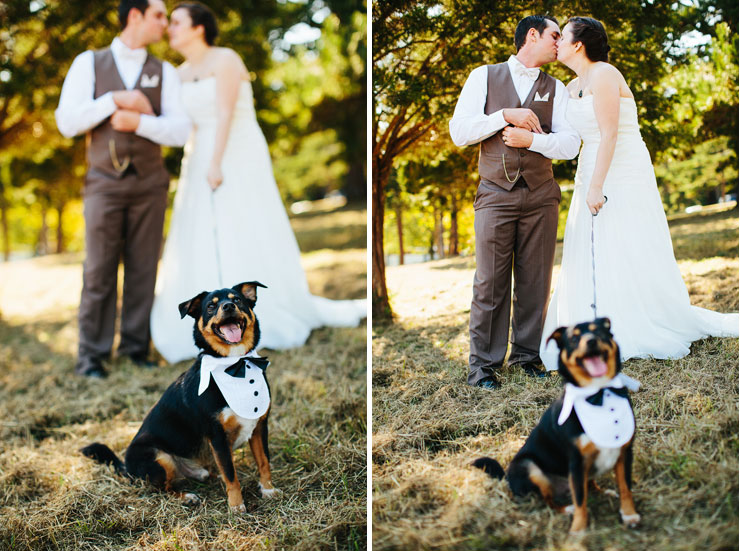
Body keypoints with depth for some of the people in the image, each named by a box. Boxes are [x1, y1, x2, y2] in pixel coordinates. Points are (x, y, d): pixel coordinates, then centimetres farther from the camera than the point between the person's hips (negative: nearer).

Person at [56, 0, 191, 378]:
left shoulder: (165, 72, 7)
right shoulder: (88, 63, 4)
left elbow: (180, 132, -3)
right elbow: (67, 121, -6)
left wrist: (139, 122, -18)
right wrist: (116, 99, -15)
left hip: (149, 181, 2)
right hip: (105, 181, -2)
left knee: (143, 268, 1)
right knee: (100, 271, -3)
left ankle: (135, 346, 10)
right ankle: (92, 355, 2)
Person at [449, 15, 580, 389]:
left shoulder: (556, 89, 13)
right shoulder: (484, 76, 8)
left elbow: (570, 146, 3)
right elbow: (459, 131, -1)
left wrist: (531, 138, -12)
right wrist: (506, 116, -10)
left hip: (541, 195, 3)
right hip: (496, 194, -2)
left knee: (535, 281, 3)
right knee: (490, 282, -4)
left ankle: (527, 355, 14)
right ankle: (483, 364, 3)